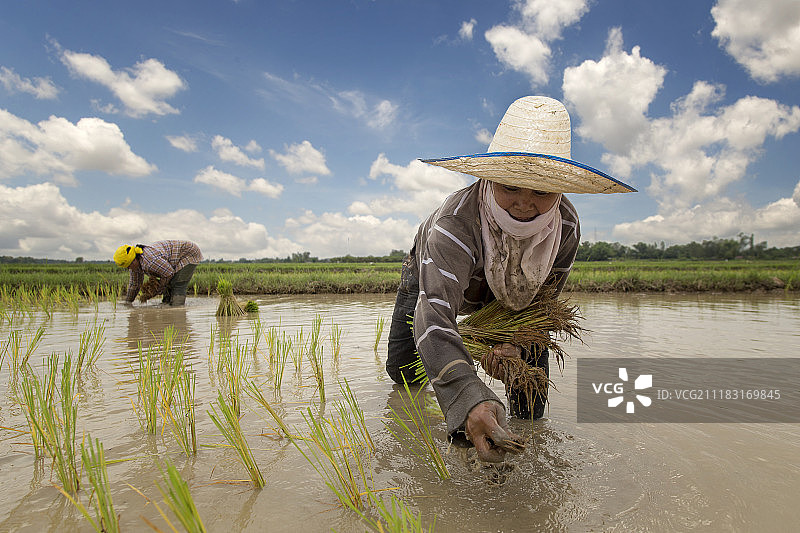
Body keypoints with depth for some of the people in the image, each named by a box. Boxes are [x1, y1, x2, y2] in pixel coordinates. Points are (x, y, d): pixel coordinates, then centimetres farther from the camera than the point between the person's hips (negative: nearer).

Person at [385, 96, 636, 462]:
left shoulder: (566, 226, -31)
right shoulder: (454, 222, -47)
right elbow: (434, 312, -58)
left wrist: (518, 345, -38)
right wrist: (469, 399, -73)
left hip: (505, 294, 2)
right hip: (434, 276, -2)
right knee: (401, 371, 7)